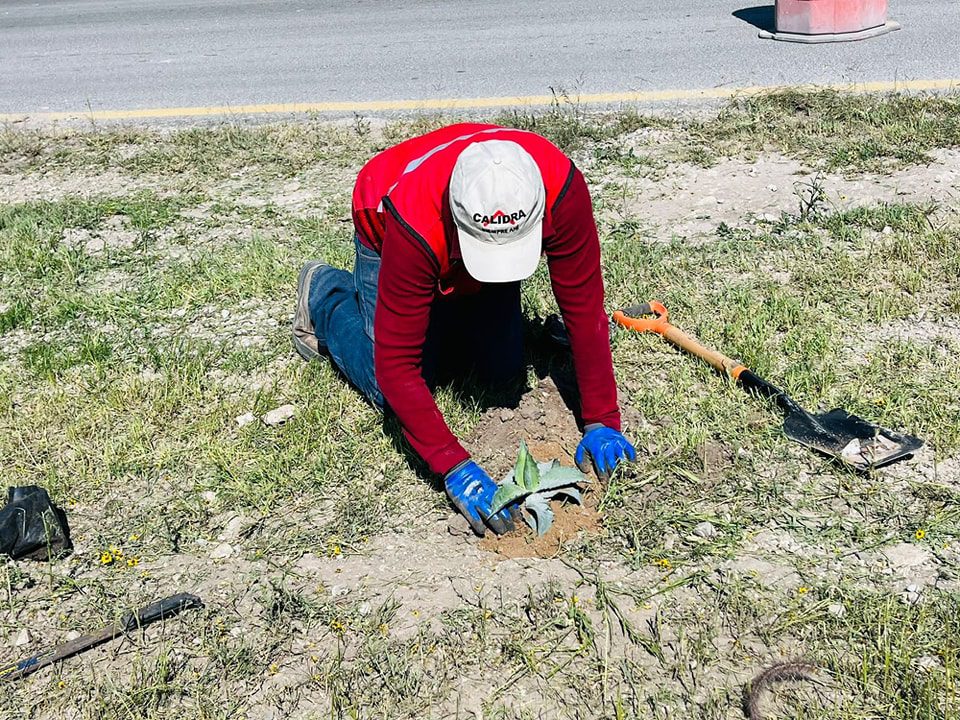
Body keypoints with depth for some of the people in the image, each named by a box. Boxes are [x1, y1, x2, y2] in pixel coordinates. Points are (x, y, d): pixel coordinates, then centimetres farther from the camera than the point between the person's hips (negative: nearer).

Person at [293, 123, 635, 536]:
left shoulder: (563, 189, -41)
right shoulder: (414, 227, -47)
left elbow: (584, 306, -31)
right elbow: (396, 365, -41)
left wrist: (601, 421, -32)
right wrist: (453, 466, -45)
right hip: (385, 227, -3)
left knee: (501, 370, -1)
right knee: (392, 392, -6)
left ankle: (445, 310, 27)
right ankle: (326, 294, 19)